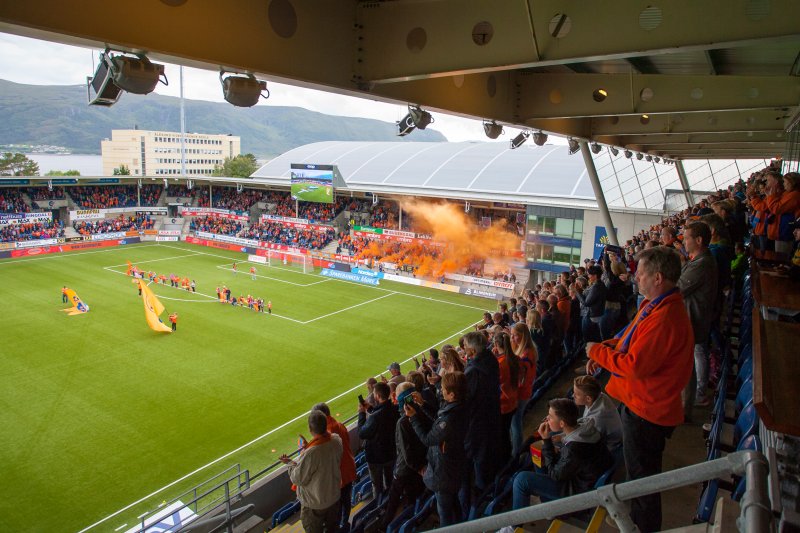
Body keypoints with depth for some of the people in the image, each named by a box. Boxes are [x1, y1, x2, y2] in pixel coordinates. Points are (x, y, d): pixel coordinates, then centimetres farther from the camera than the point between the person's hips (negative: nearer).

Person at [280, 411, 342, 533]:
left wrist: (290, 463, -6)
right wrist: (308, 448, 2)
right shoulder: (336, 440, -19)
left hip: (315, 503, -5)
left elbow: (298, 479, -22)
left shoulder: (310, 453, -38)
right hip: (334, 496, 5)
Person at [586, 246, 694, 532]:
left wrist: (598, 351, -17)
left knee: (641, 473, 10)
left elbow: (635, 366, -30)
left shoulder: (665, 318, -31)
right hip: (638, 401, 11)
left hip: (646, 409, -11)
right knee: (637, 468, 29)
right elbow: (630, 337, 14)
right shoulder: (654, 305, 4)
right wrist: (603, 350, -2)